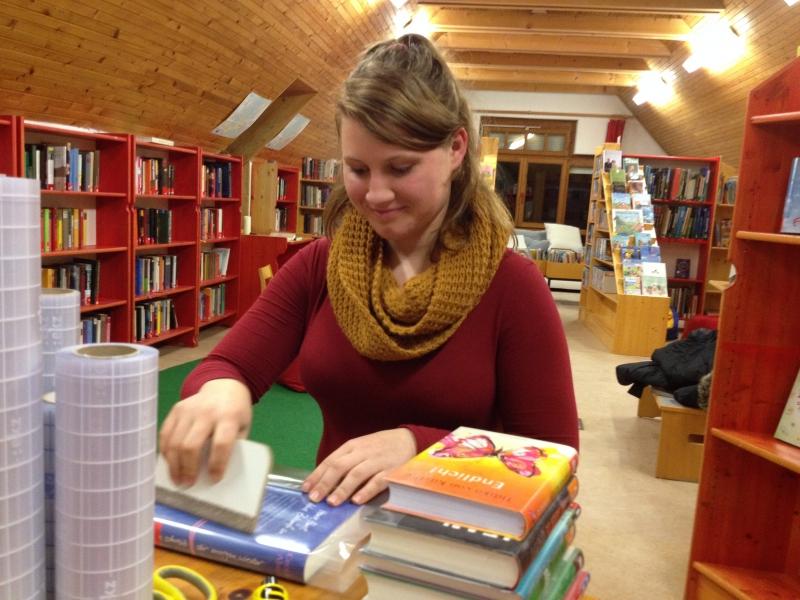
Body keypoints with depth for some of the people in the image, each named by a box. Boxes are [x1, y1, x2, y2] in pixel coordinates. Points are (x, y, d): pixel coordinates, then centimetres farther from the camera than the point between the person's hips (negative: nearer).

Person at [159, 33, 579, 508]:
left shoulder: (513, 286, -12)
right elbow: (226, 367, -7)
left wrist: (416, 447, -23)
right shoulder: (316, 268, -1)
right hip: (331, 528, 2)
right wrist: (219, 391, -29)